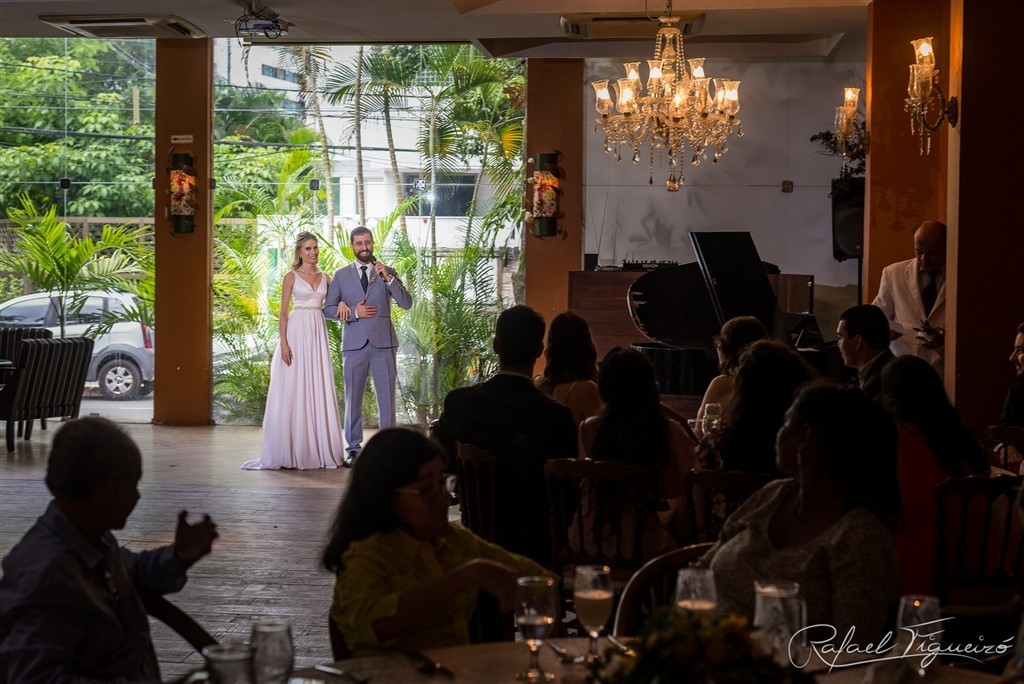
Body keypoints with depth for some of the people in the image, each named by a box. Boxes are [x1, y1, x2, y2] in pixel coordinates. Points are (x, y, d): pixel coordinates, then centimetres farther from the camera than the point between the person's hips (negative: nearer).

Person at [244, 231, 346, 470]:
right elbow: (283, 312, -3)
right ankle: (288, 451, 0)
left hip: (318, 334, 4)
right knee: (292, 392, -3)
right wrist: (283, 342, -12)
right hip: (297, 333, -4)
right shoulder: (291, 277, 0)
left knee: (319, 392, 4)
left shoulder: (324, 277, 13)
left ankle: (319, 449, 8)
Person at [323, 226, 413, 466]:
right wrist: (354, 313, -9)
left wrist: (388, 279, -15)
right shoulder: (341, 275, 10)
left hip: (383, 343, 0)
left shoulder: (387, 272, 9)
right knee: (353, 399, 2)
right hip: (355, 344, 0)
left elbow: (407, 303, -2)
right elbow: (328, 309, 7)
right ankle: (353, 449, 7)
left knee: (387, 398, 0)